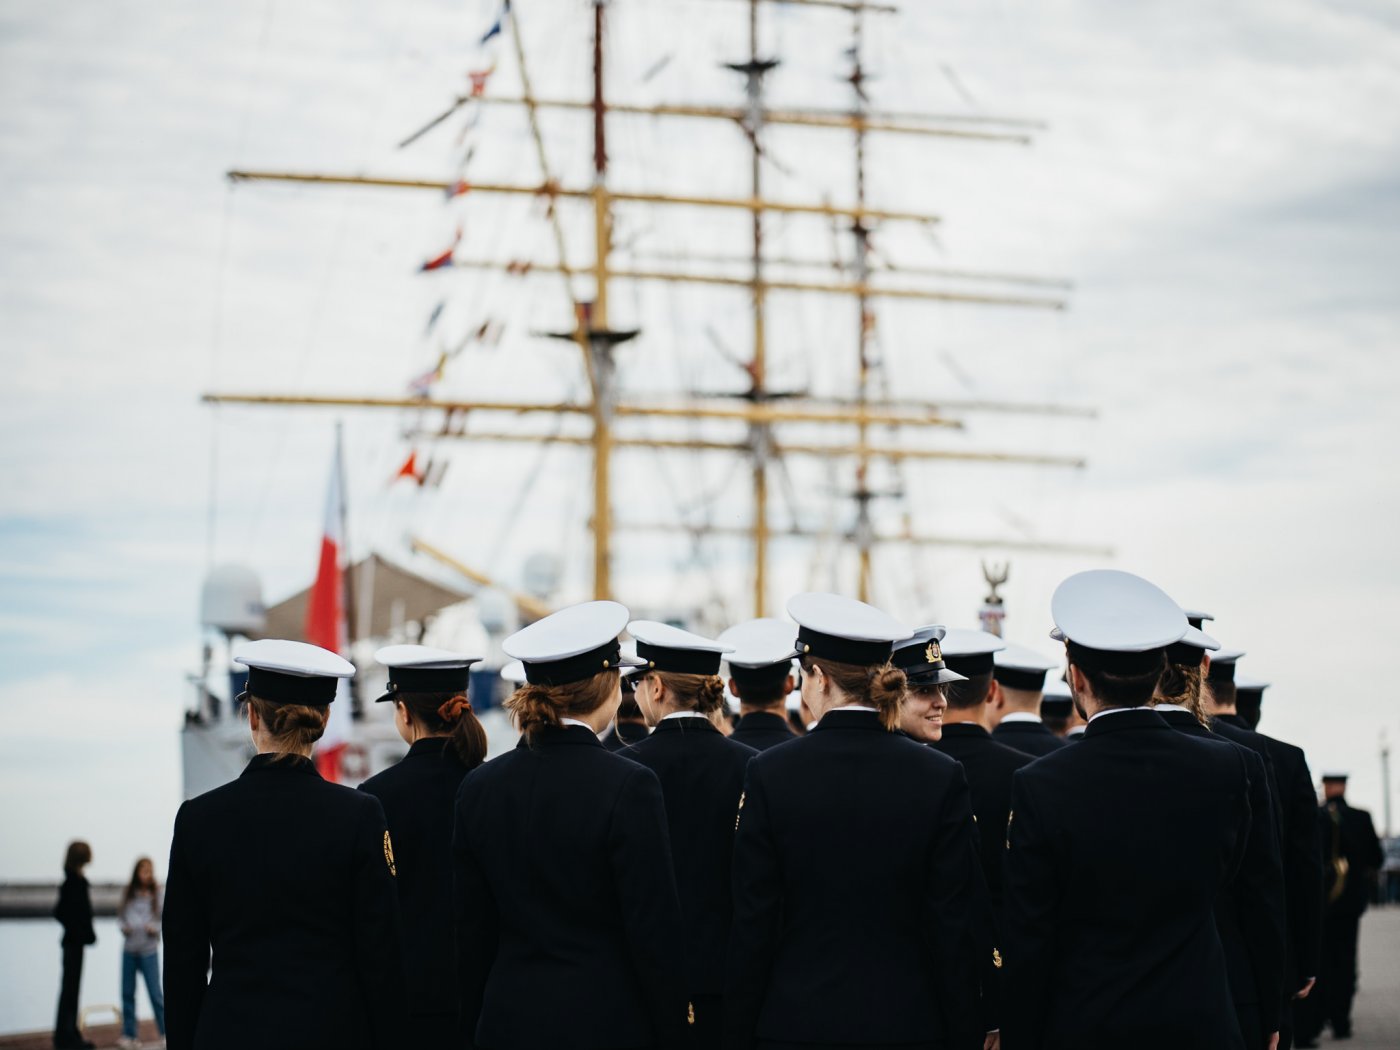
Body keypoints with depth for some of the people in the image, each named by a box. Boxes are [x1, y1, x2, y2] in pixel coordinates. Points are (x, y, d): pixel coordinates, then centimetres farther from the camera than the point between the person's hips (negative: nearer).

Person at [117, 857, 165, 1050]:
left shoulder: (157, 895, -4)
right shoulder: (128, 893, 3)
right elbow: (120, 915, 13)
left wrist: (155, 928, -17)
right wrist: (123, 926, -6)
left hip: (149, 949, -3)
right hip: (129, 949, 3)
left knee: (155, 992, -6)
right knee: (127, 993, 8)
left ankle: (166, 1032, 5)